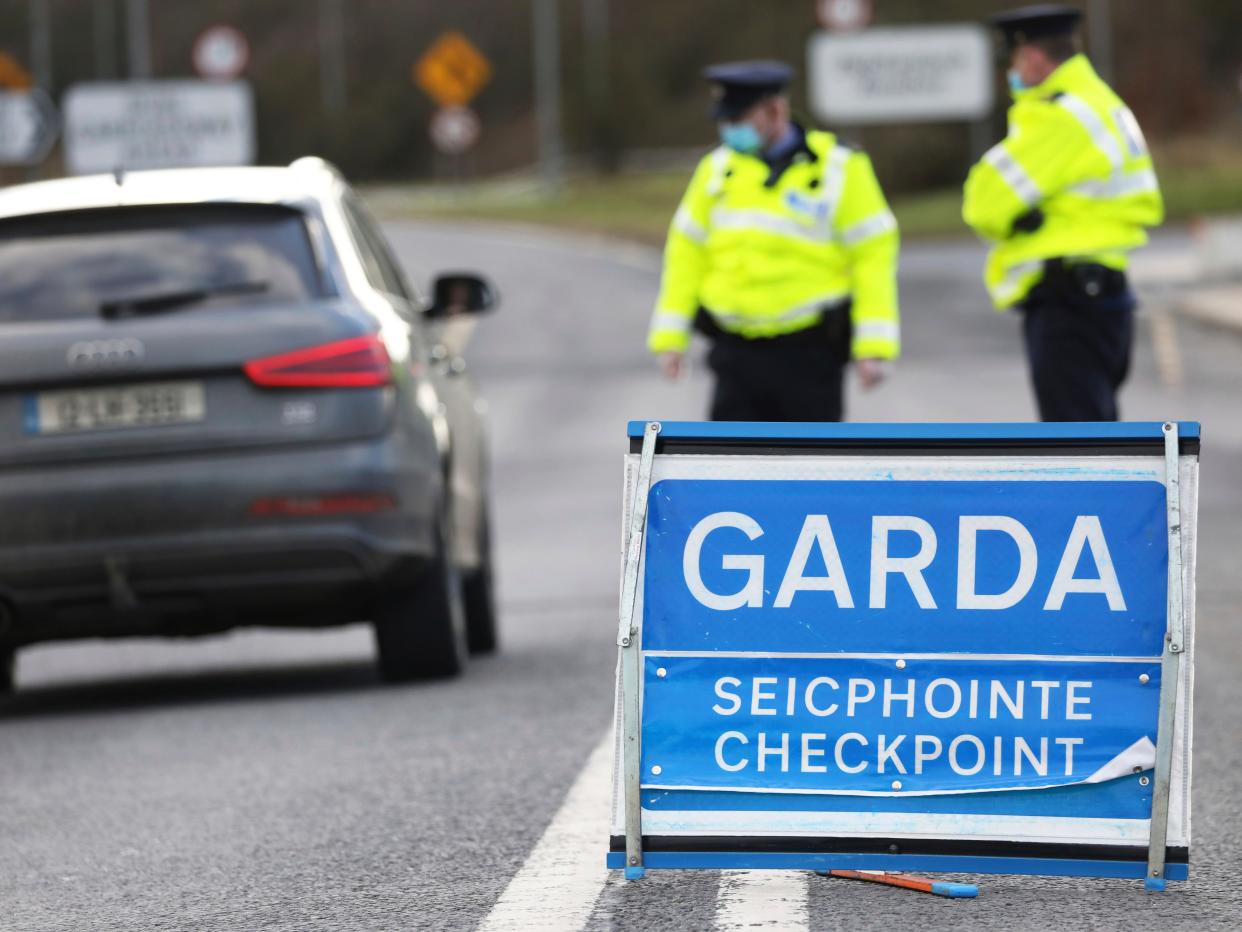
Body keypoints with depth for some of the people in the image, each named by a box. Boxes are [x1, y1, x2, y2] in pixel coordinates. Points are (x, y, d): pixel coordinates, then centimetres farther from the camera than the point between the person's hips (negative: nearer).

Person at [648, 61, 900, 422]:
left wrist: (874, 346, -13)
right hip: (737, 351, 3)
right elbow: (688, 251, 10)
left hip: (810, 352, -3)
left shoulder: (838, 168, -5)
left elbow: (873, 253, -7)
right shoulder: (719, 169, 7)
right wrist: (671, 335, 5)